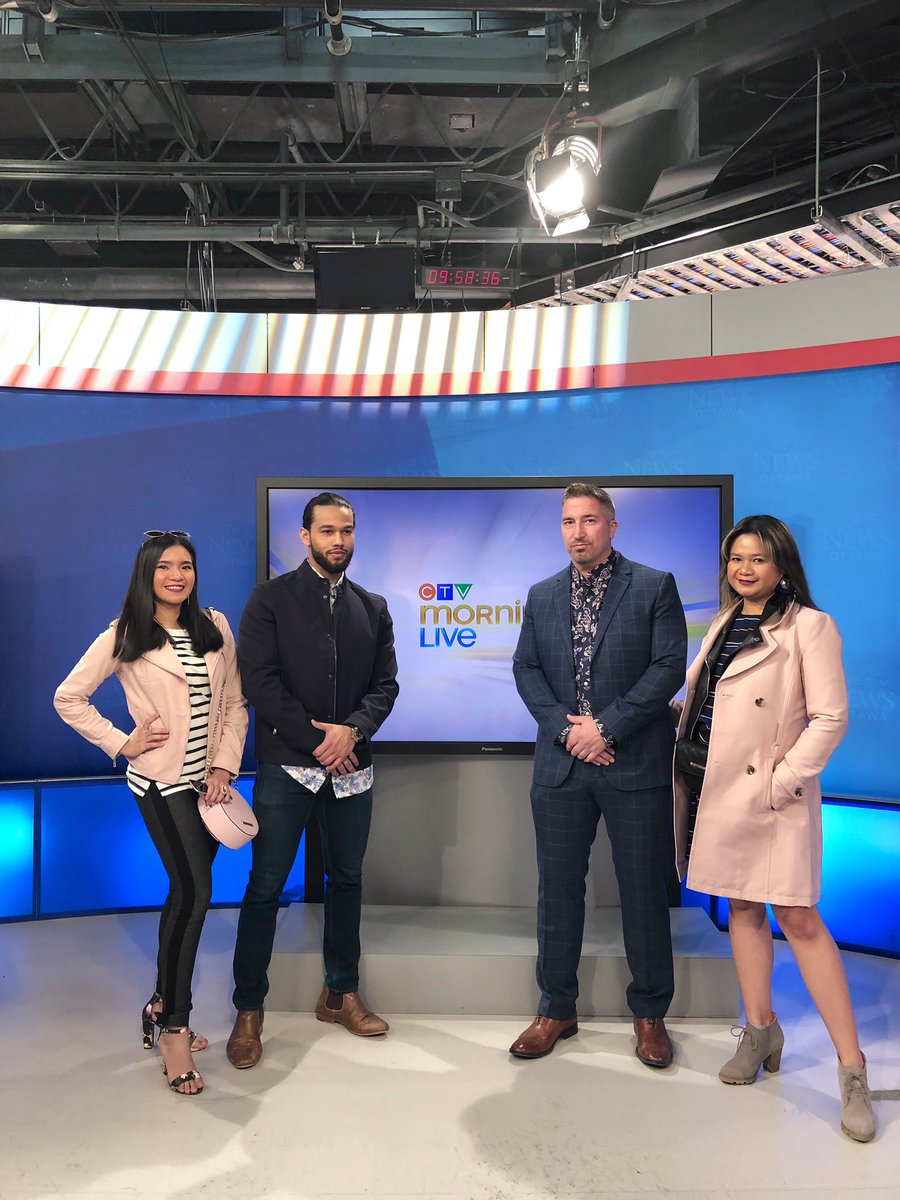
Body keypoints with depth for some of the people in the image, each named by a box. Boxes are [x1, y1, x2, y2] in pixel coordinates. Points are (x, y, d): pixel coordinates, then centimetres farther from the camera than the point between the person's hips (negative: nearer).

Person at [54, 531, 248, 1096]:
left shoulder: (216, 627, 6)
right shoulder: (124, 637, -4)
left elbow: (235, 704, 8)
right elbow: (68, 698, 1)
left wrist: (224, 765, -2)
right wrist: (121, 743, -5)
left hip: (209, 780, 5)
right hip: (162, 780, -4)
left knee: (186, 892, 11)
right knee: (194, 890, -15)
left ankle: (163, 1006, 30)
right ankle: (174, 1028, -2)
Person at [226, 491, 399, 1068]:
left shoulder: (373, 607, 11)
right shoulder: (271, 598, 0)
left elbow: (385, 685, 6)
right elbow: (260, 679, -9)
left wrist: (352, 729, -13)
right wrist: (314, 738, -12)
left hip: (352, 766, 4)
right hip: (287, 765, -4)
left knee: (347, 879, 13)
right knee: (266, 886, 0)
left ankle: (340, 993, 29)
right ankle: (249, 1010, 14)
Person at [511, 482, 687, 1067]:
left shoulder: (655, 586, -1)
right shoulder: (542, 596, 12)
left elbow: (670, 667, -8)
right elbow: (526, 669, 7)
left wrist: (605, 727, -14)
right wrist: (566, 727, -8)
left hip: (635, 762, -3)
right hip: (562, 764, 3)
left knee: (644, 889, 6)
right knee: (558, 888, 10)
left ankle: (650, 1013, 23)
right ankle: (557, 1010, 25)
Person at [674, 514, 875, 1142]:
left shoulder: (810, 626, -8)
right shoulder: (724, 623, 13)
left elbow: (830, 718, -13)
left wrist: (780, 782, -17)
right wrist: (684, 757, 10)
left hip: (767, 794, -6)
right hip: (711, 785, 7)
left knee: (799, 920, -6)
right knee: (742, 908, 14)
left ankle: (852, 1066, 5)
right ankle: (761, 1030, 28)